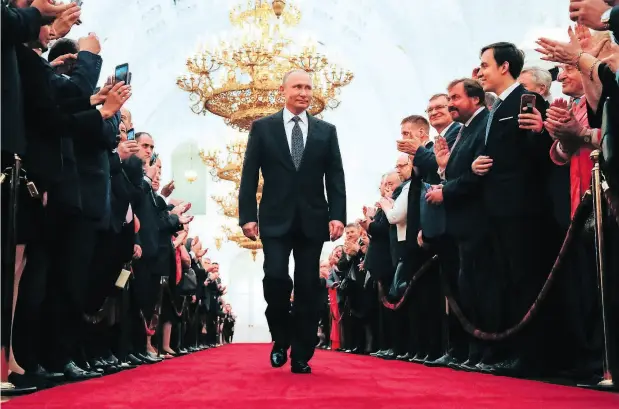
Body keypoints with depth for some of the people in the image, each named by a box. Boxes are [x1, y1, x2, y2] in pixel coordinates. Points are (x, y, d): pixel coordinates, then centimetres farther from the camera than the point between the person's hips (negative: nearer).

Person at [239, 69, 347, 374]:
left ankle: (301, 356, 10)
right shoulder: (262, 128, 6)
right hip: (276, 220, -1)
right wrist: (247, 216, -6)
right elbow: (249, 177, 3)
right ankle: (281, 338, 11)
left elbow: (335, 178, 6)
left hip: (312, 221, 2)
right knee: (275, 278, -15)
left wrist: (338, 216, -6)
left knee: (308, 289, 2)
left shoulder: (326, 131, 10)